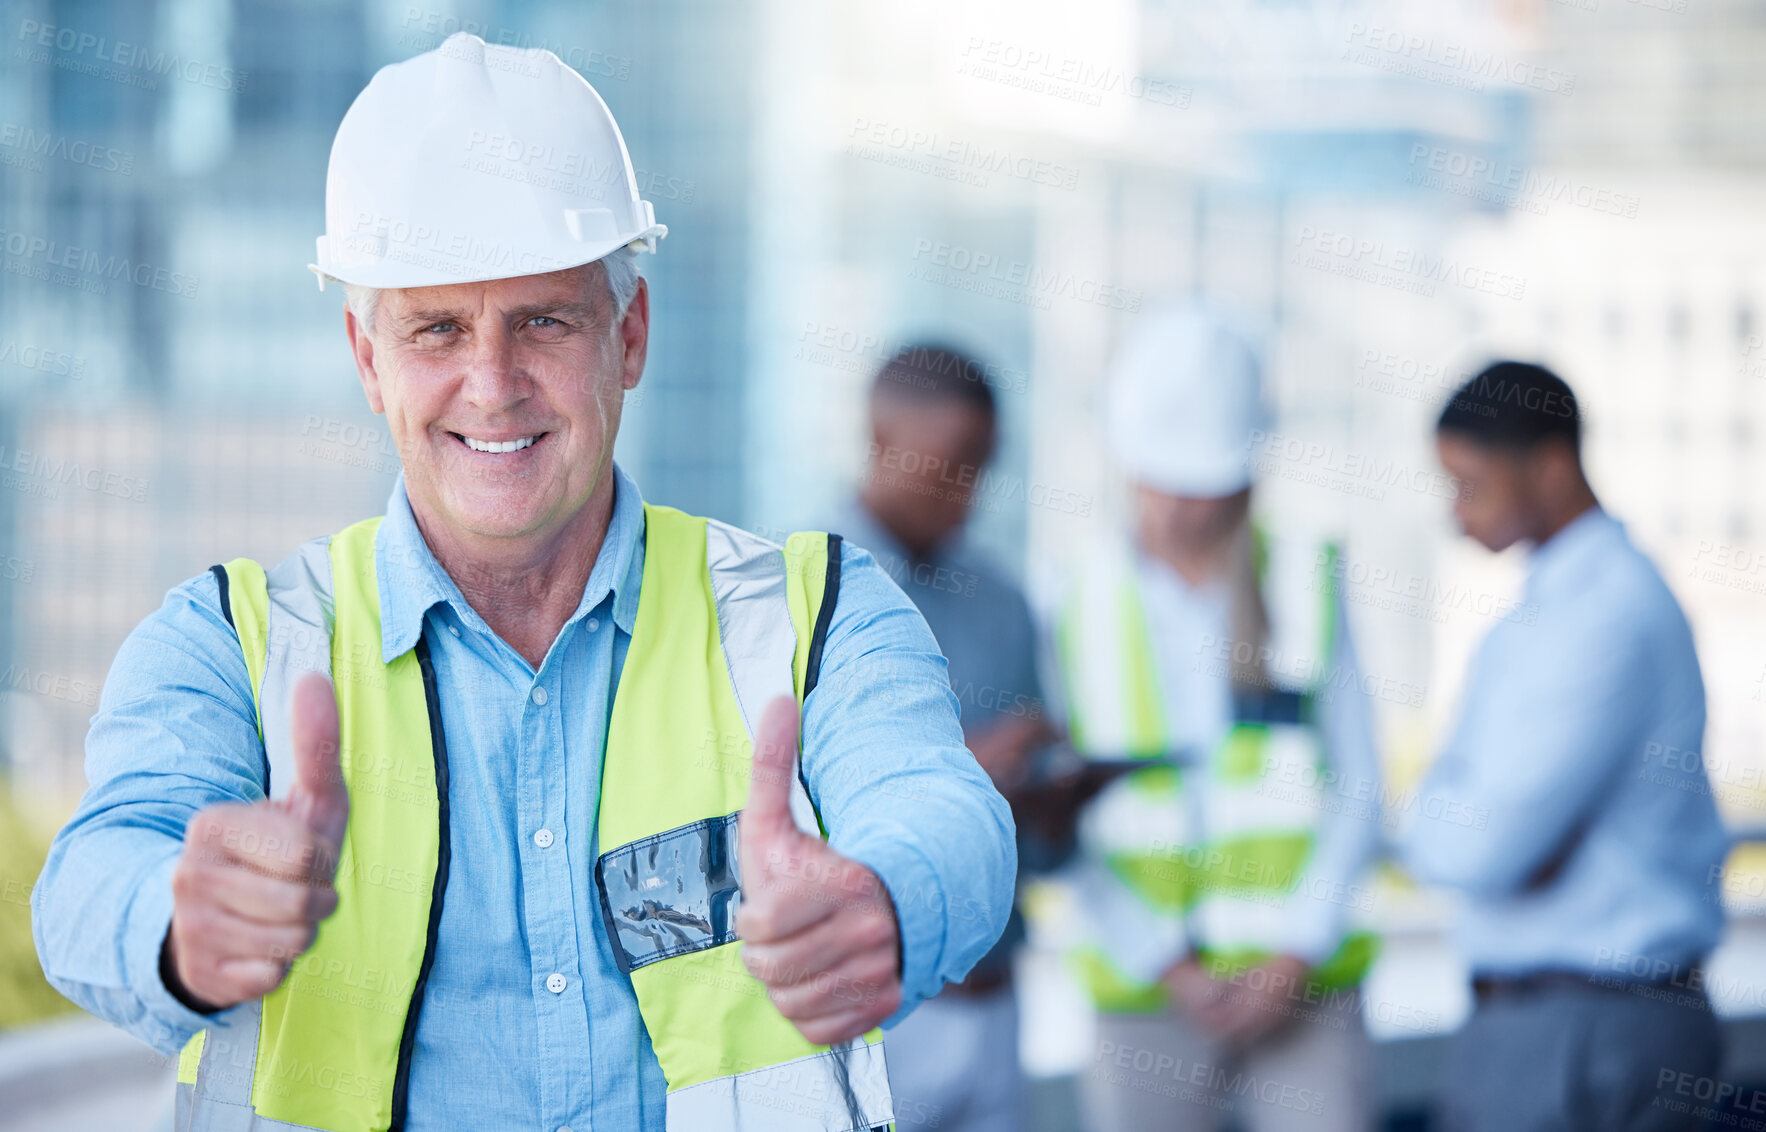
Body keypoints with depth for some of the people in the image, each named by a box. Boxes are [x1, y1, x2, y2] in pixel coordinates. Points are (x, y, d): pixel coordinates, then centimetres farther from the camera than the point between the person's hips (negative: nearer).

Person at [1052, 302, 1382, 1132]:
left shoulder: (1306, 589, 5)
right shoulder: (1089, 608, 5)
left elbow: (1356, 795, 4)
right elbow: (1071, 829, 2)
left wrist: (1293, 961, -6)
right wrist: (1170, 970, -7)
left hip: (1305, 991, 0)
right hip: (1146, 995, 1)